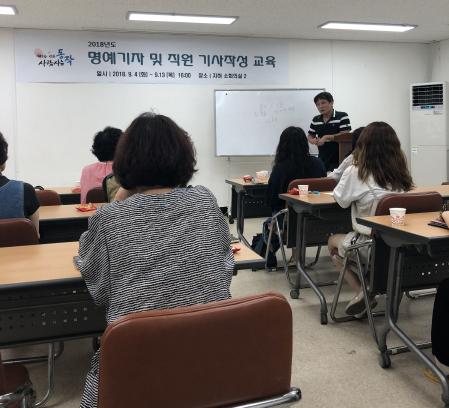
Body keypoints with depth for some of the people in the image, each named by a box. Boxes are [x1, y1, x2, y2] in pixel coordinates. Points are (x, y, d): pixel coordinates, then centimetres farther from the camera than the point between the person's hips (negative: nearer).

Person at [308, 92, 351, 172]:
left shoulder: (342, 116, -4)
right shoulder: (315, 120, 11)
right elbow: (310, 136, 18)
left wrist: (326, 137, -18)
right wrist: (313, 140, -7)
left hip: (338, 159, -5)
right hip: (322, 160, 5)